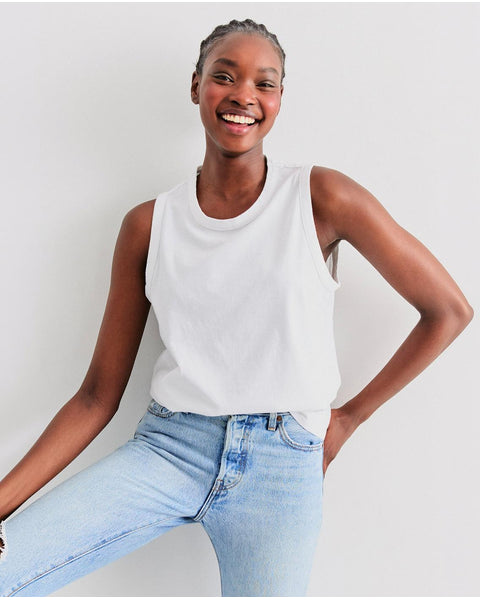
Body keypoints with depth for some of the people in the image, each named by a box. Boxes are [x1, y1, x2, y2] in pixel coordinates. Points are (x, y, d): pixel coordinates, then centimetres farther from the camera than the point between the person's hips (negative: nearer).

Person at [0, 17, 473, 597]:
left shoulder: (320, 198, -2)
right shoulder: (149, 224, 4)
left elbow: (449, 310, 3)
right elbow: (97, 396, 5)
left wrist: (348, 417, 5)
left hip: (283, 463, 0)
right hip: (167, 445, 1)